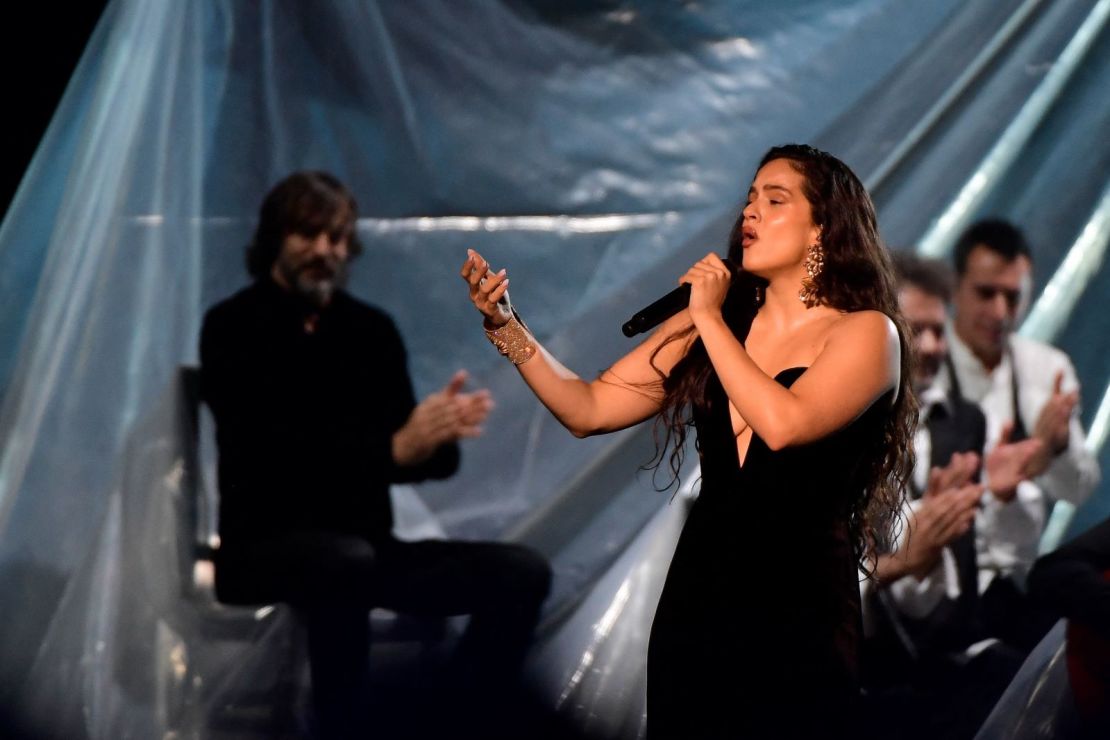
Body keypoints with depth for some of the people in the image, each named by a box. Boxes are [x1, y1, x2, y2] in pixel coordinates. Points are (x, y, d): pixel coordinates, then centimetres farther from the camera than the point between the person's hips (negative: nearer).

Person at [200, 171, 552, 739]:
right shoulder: (234, 328, -6)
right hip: (266, 549, -6)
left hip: (366, 548, 6)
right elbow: (273, 452, -20)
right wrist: (392, 449, -32)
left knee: (521, 573, -13)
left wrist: (441, 434, -21)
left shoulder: (371, 329, 11)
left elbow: (421, 457, 5)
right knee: (346, 560, -41)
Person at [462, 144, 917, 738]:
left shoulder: (865, 333, -5)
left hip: (799, 619, -4)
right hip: (694, 605, 4)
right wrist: (506, 326, -6)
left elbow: (783, 423, -22)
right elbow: (588, 410, 5)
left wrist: (711, 319, -12)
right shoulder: (707, 327, 9)